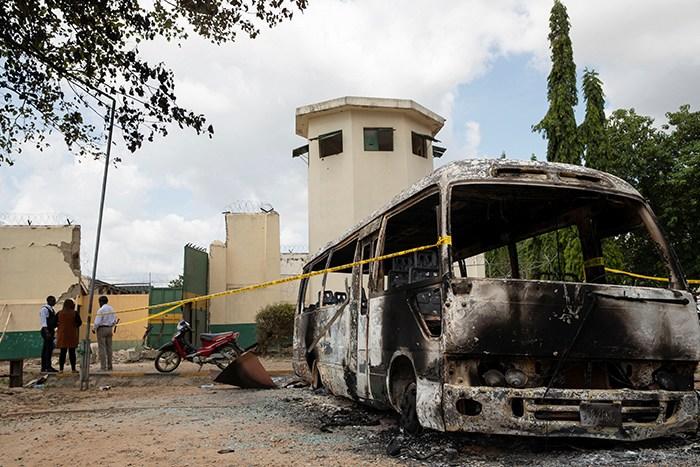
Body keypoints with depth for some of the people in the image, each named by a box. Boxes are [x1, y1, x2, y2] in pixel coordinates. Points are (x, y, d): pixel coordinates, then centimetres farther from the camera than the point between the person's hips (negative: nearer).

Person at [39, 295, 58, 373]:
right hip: (47, 331, -9)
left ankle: (44, 368, 11)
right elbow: (44, 322, -17)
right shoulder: (44, 309, -10)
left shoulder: (51, 309, 17)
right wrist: (47, 332, -25)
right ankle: (48, 367, -12)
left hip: (50, 331, 9)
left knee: (45, 349, 9)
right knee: (49, 348, -12)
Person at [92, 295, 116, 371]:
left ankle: (103, 367, -6)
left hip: (101, 329, -7)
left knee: (101, 348, -4)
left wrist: (94, 329, -1)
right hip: (109, 329, 7)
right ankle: (109, 366, 12)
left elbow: (97, 322, -16)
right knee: (109, 348, 9)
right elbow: (115, 320, 12)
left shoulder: (101, 310, -14)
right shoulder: (111, 309, 8)